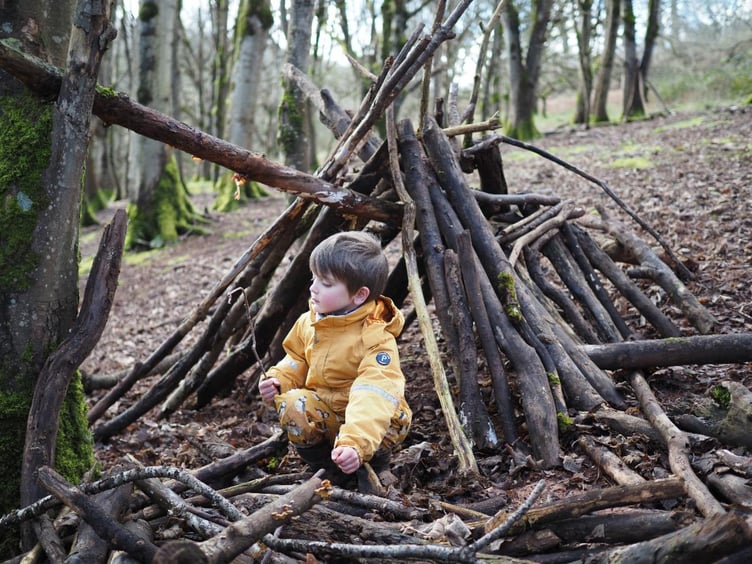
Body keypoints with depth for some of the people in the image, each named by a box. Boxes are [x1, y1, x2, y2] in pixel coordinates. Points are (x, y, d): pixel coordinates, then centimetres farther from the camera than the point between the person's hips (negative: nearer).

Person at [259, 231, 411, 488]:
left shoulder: (377, 339, -26)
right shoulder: (308, 323, -4)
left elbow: (373, 397, -38)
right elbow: (296, 361, 14)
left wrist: (355, 444, -53)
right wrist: (278, 380, -9)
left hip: (363, 420, -4)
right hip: (324, 412, 5)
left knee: (395, 420, -36)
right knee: (293, 405, -26)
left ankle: (374, 461, -1)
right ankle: (324, 467, -2)